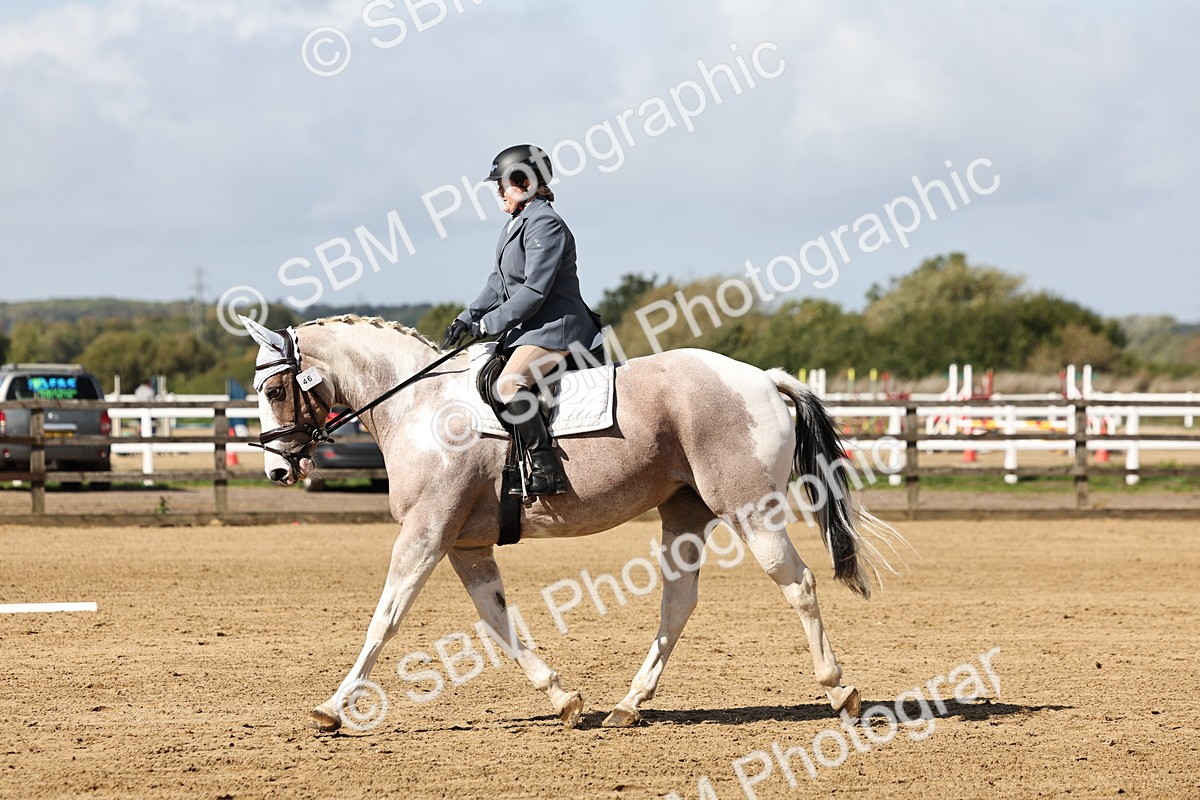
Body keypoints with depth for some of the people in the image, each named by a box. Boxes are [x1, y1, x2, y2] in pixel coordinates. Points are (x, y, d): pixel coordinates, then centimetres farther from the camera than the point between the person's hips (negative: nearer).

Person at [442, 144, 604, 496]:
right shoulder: (516, 225, 17)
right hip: (526, 329, 11)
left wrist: (489, 324, -17)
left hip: (555, 328, -11)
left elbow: (534, 291, -21)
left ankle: (547, 470, -33)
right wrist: (468, 319, 5)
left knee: (508, 384, -31)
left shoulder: (545, 225, -15)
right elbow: (499, 282, 19)